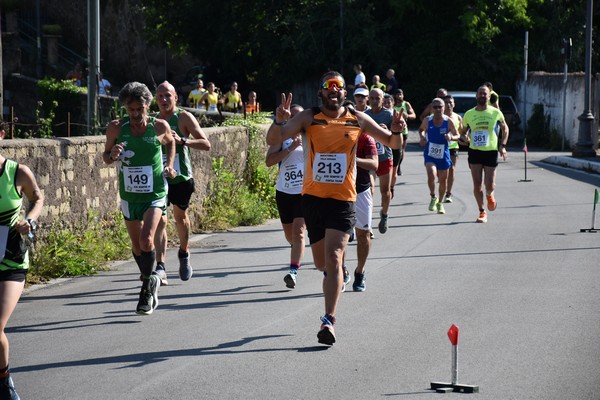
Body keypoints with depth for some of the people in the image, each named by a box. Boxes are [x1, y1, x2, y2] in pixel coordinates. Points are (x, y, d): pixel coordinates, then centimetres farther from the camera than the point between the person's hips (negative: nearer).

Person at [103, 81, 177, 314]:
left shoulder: (160, 127, -7)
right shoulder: (116, 129, -7)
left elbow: (170, 142, 16)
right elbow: (106, 156, 7)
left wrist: (170, 165, 1)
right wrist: (112, 155, -16)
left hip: (155, 194, -2)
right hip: (129, 196, 3)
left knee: (146, 240, -20)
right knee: (137, 246, 12)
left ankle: (147, 287, -2)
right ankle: (151, 282, 36)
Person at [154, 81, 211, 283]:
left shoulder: (184, 118, -6)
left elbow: (206, 144, -14)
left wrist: (182, 140, -28)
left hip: (181, 178, -2)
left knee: (181, 217, 16)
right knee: (159, 220, -13)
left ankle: (184, 254, 43)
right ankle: (160, 267, -19)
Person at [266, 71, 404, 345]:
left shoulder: (358, 120, 3)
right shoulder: (308, 118, 1)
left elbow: (392, 144, 12)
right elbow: (273, 140, -7)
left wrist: (396, 131, -11)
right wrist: (279, 121, -27)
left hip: (342, 199, -1)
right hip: (313, 197, 2)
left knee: (333, 258, -16)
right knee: (322, 263, 11)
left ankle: (329, 320, -17)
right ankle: (335, 276, 49)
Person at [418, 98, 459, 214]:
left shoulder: (448, 121, -9)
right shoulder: (427, 121, -6)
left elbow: (457, 136, 0)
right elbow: (421, 129, 15)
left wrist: (451, 137, -21)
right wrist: (422, 137, -5)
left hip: (443, 155, 1)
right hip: (430, 154, -1)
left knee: (443, 180, 12)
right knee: (431, 175, -24)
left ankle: (440, 203, 34)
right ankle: (433, 197, 1)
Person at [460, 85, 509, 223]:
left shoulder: (495, 113, 0)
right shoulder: (469, 114, 5)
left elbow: (505, 128, 13)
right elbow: (463, 132, 16)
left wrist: (503, 145, 1)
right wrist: (464, 138, -8)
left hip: (491, 151, -2)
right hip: (474, 151, 2)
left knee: (489, 185, -5)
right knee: (477, 185, -1)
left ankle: (489, 195, 31)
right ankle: (482, 212, 11)